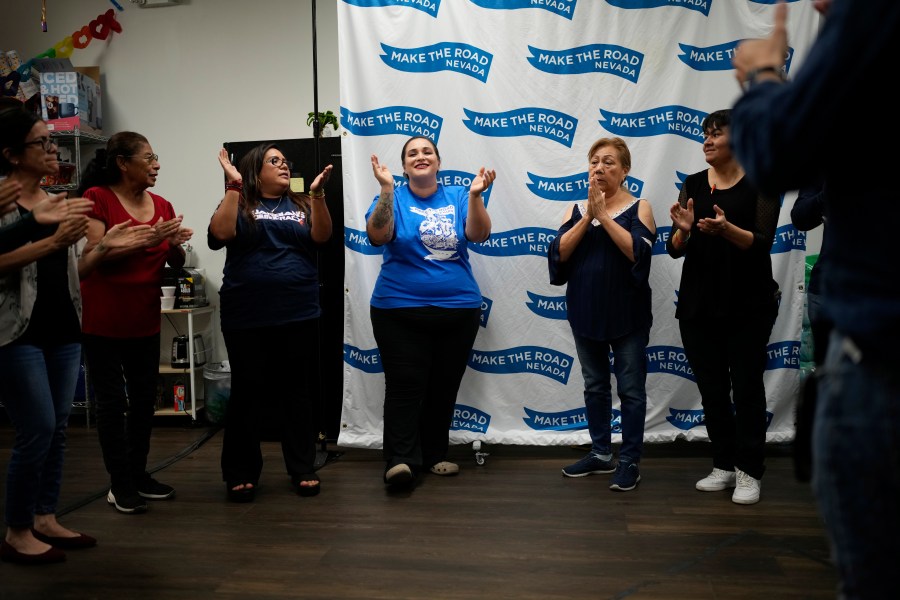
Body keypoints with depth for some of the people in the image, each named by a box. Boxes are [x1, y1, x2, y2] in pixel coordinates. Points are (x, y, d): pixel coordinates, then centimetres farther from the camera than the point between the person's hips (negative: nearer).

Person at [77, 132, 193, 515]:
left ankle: (138, 474, 24)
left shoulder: (162, 206, 6)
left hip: (145, 320, 6)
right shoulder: (97, 198, -9)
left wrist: (176, 244, -13)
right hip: (103, 321, -6)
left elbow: (175, 264, 9)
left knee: (144, 399, 11)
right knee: (112, 402, 1)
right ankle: (120, 484, 11)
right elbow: (95, 255, -18)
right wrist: (147, 240, -25)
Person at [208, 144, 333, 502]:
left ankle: (303, 471, 18)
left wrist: (317, 193, -15)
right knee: (247, 395, 5)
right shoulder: (239, 204, 6)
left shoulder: (302, 205, 12)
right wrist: (233, 186, -13)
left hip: (298, 317, 2)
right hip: (246, 319, -2)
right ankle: (241, 474, 17)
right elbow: (220, 234, -13)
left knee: (297, 393, 8)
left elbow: (321, 237, -5)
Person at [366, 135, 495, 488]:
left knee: (444, 387, 9)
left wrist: (476, 195, -24)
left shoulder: (458, 198, 6)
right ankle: (400, 460, -8)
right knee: (405, 386, -9)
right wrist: (387, 189, -25)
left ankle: (435, 454, 21)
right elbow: (377, 236, -17)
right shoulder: (392, 198, 1)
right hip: (400, 311, -2)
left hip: (458, 310, 3)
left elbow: (479, 234, -9)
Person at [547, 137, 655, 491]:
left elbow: (638, 252, -19)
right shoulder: (576, 210, 7)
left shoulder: (638, 208, -2)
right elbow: (559, 253, -7)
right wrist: (588, 216, -15)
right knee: (595, 386, 13)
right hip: (586, 313, 4)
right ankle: (601, 454, 26)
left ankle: (630, 461, 13)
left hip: (627, 315, -4)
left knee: (630, 389, 2)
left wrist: (603, 215, -18)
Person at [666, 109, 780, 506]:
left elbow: (762, 242, -13)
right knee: (711, 389, 9)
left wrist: (725, 229, -31)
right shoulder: (693, 185, 7)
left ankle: (749, 472, 13)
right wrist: (683, 230, -20)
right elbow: (675, 249, 2)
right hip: (698, 304, 4)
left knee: (746, 387, 2)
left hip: (748, 304, -4)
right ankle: (723, 465, 22)